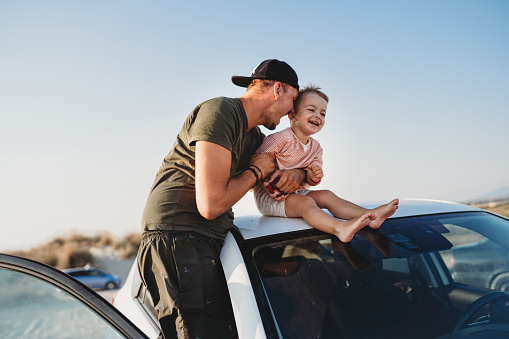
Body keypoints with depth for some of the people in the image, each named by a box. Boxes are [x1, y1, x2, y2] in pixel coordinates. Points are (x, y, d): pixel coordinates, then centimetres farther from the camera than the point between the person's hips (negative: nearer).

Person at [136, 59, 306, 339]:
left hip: (209, 240, 9)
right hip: (176, 237, -9)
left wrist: (297, 174, 6)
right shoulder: (220, 112, -12)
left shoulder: (254, 136, 18)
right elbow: (211, 205, -20)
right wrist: (256, 171, -4)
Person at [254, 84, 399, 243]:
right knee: (305, 202, -31)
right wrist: (267, 184, -29)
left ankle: (370, 215, -22)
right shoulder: (281, 139, -17)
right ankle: (340, 228, -56)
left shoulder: (315, 148, 8)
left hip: (295, 192, 8)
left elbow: (308, 181, 7)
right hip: (270, 196, -8)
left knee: (326, 196, -9)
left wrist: (314, 177, -18)